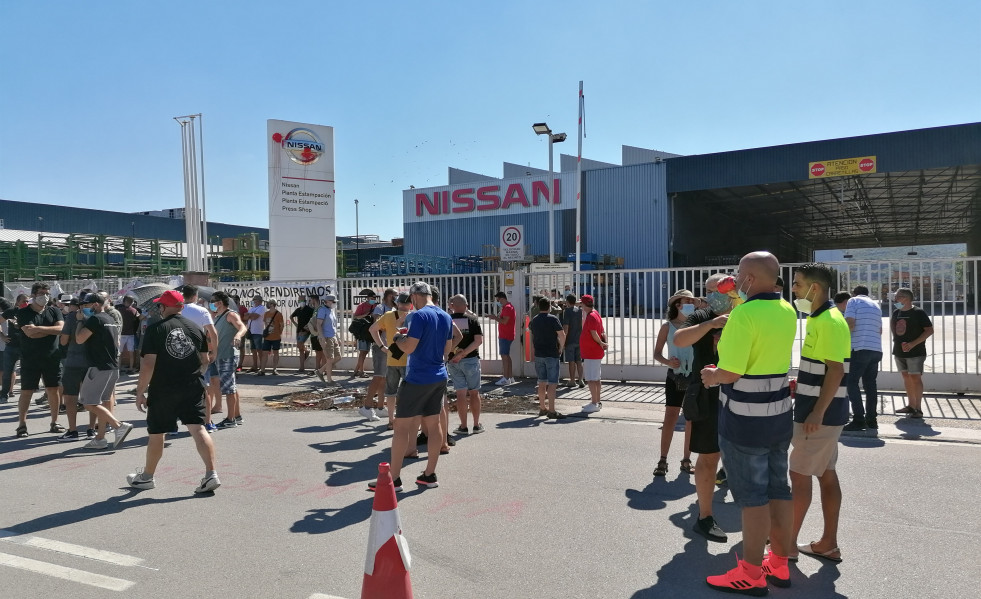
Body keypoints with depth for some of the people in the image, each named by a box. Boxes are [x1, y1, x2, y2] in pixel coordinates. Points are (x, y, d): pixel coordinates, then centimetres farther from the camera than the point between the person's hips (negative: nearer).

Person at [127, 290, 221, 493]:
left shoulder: (156, 329, -7)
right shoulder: (196, 328, 4)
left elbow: (148, 364, -12)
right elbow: (205, 360, 11)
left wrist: (140, 390, -4)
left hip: (163, 390, -3)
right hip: (193, 388, 3)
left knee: (156, 434, 12)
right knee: (198, 429, -2)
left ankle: (147, 476, 31)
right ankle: (211, 474, -14)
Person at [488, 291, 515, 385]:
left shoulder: (507, 308, -16)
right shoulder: (509, 306, 18)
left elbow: (504, 321, -24)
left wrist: (495, 317, -14)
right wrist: (496, 317, 11)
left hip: (505, 336, -11)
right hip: (505, 335, 11)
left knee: (504, 356, -9)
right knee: (507, 356, 15)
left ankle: (506, 379, -8)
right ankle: (510, 377, 20)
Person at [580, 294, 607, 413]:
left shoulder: (591, 316, -18)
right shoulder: (595, 314, 14)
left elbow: (594, 334, -23)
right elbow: (602, 332, 15)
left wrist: (601, 344, -8)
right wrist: (604, 342, 3)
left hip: (591, 353, -10)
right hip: (596, 353, 10)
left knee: (591, 379, -7)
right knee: (595, 379, 15)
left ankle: (594, 404, -5)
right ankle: (597, 402, 23)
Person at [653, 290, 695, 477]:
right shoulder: (668, 327, -1)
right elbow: (657, 353, 0)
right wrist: (668, 362, -17)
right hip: (676, 377, -2)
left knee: (693, 419, 8)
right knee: (670, 418, -5)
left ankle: (686, 459, 20)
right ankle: (663, 460, 3)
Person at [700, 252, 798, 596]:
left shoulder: (744, 314, -21)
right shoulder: (787, 312, 4)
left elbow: (730, 373, -24)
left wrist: (712, 376, -3)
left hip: (745, 419, -8)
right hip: (779, 414, 8)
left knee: (752, 495, 1)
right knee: (778, 489, 16)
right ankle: (780, 562, 29)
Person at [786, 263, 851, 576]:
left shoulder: (829, 321, -19)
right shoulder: (819, 319, 12)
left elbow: (836, 370, -23)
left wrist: (817, 412, -24)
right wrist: (798, 385, 20)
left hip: (821, 412, -10)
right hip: (821, 409, 10)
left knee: (799, 475, -2)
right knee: (826, 474, 13)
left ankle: (788, 545, 7)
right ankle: (829, 543, 22)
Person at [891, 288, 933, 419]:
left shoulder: (918, 312, -10)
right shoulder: (896, 312, 8)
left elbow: (929, 330, -13)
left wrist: (913, 344, -20)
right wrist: (895, 339, 6)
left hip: (915, 352, -6)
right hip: (899, 351, 6)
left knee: (915, 378, -6)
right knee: (906, 377, 13)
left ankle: (918, 409, -1)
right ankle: (910, 405, 23)